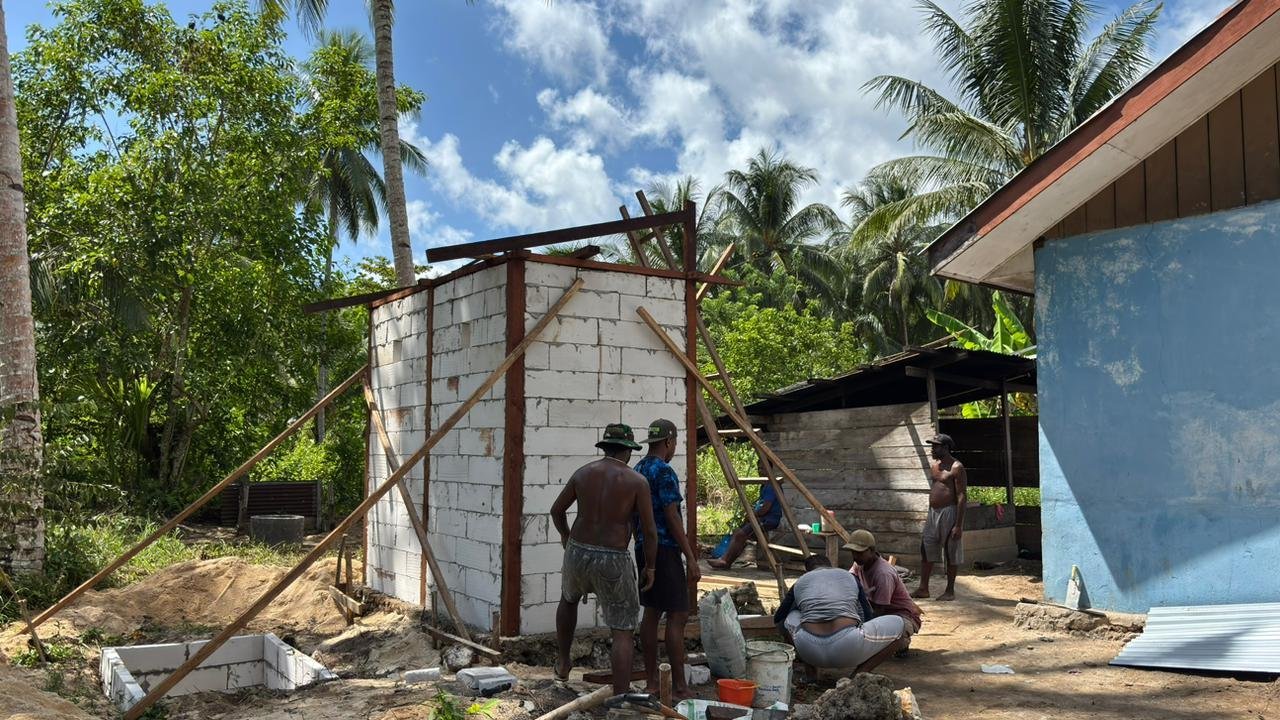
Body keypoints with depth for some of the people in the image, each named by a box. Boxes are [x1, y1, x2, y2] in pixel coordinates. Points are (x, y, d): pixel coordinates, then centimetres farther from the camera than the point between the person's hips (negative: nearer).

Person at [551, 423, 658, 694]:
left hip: (578, 553, 4)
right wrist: (650, 566, 6)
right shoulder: (637, 481, -7)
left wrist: (565, 534, 33)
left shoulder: (583, 472, 3)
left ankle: (562, 662, 45)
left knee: (569, 599, 36)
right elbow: (649, 530, -8)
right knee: (623, 632, 6)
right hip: (613, 561, -4)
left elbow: (556, 510, 14)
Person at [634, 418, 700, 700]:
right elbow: (672, 518, -17)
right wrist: (691, 558, -14)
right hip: (665, 550, -9)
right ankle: (679, 686, -3)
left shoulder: (637, 470, 12)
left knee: (651, 613, 12)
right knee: (677, 616, -5)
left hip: (643, 549, 9)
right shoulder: (664, 472, -15)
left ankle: (651, 681, 16)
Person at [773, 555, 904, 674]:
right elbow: (868, 618, 27)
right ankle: (858, 674, 6)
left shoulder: (800, 582, 24)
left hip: (810, 653, 2)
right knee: (897, 625, 22)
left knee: (784, 619, 35)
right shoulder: (850, 577, 24)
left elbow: (777, 619, 37)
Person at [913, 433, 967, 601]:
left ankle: (950, 591, 12)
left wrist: (958, 524, -20)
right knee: (925, 549, 6)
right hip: (933, 513, 8)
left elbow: (962, 496, -15)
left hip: (949, 512, -8)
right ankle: (923, 588, 12)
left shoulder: (956, 467, -12)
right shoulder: (933, 465, 13)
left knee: (951, 553, 2)